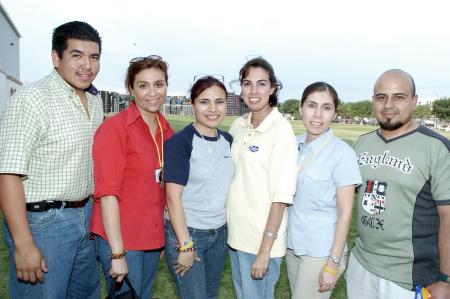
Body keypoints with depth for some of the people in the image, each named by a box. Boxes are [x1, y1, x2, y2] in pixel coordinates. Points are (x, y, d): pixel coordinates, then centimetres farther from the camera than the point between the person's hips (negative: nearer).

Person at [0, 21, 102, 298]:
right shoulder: (32, 99, -16)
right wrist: (24, 245, -21)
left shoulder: (95, 100, 7)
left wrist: (91, 213, 12)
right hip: (42, 222, -7)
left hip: (86, 217, 8)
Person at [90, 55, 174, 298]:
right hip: (120, 239, -6)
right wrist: (117, 254, -17)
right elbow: (107, 193, -17)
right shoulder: (114, 128, -14)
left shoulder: (167, 131, 4)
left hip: (154, 237, 6)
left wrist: (166, 234, 9)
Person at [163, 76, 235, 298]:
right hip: (186, 232, -6)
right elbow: (173, 197, -17)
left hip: (220, 232, 6)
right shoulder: (180, 142, -16)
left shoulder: (227, 140, 3)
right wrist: (185, 245, -17)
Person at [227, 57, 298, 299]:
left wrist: (265, 249, -18)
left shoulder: (281, 129, -16)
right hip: (236, 234, 6)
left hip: (262, 239, -6)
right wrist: (230, 228, 9)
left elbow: (281, 196, -18)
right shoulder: (238, 126, 3)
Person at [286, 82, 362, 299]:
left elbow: (345, 212, -13)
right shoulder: (295, 145, 0)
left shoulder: (342, 153, -16)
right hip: (293, 245, 5)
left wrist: (333, 264, -12)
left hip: (321, 251, -5)